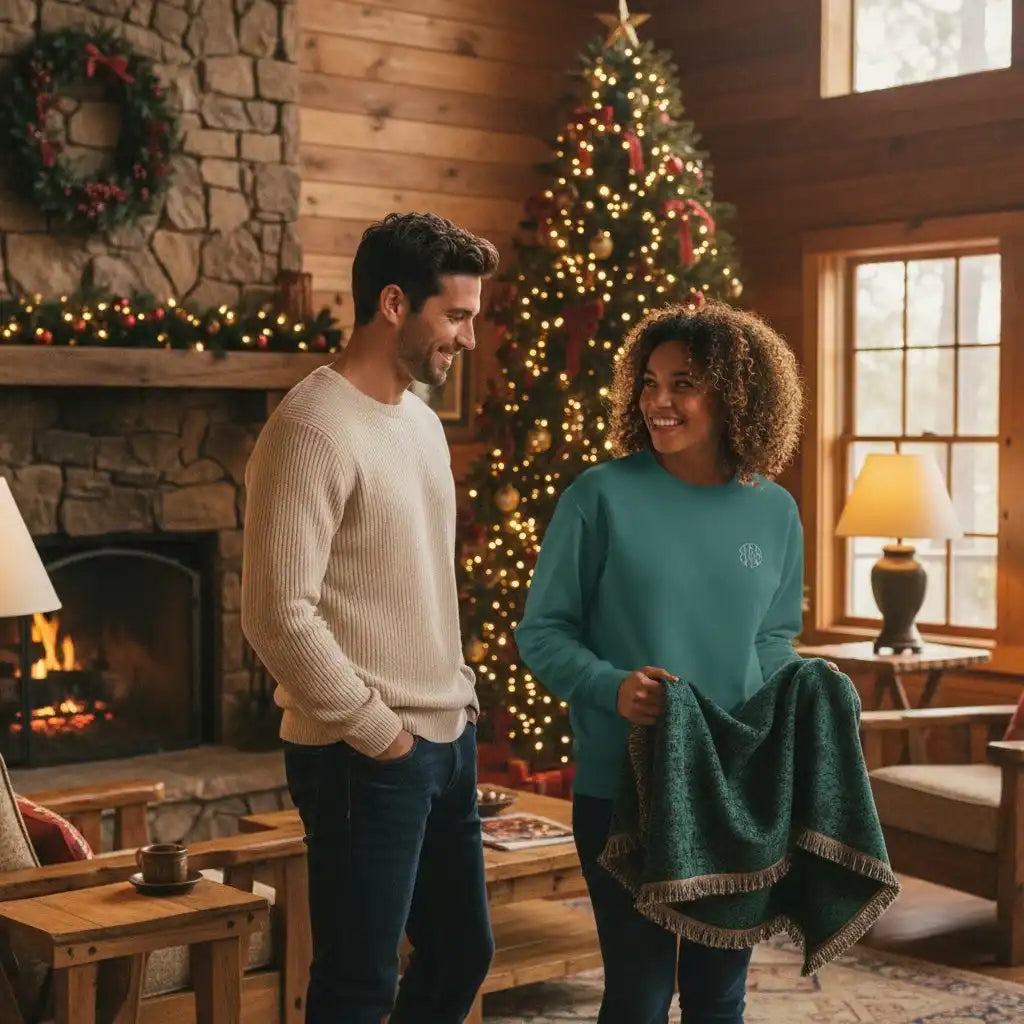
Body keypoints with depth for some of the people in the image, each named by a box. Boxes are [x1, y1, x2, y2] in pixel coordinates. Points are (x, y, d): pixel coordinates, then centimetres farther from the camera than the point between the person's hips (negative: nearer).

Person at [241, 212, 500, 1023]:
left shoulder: (421, 420, 12)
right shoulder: (314, 429, -17)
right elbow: (279, 615, -23)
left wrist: (459, 693, 10)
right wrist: (375, 730, -17)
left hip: (447, 739, 9)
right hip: (365, 757, -9)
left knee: (463, 954, 19)